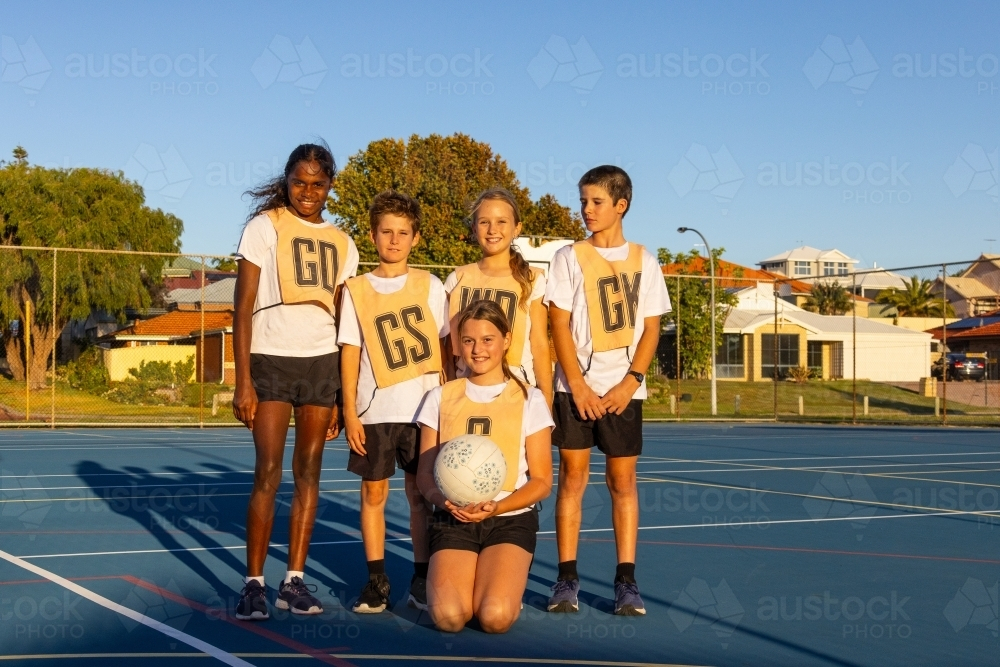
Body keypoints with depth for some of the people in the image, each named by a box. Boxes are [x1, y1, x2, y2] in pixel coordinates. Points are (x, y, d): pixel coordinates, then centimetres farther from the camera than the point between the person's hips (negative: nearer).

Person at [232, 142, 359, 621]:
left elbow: (343, 322, 13)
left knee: (308, 471, 3)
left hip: (323, 362, 4)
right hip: (271, 359, -4)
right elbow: (243, 308, -3)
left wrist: (342, 394, 8)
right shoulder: (264, 227, 1)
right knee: (268, 473, -8)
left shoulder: (341, 243, 13)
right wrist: (243, 381, -12)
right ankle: (254, 583, -2)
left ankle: (295, 580, 10)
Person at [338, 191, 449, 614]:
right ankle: (376, 580, 13)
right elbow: (350, 352, 2)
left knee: (419, 493, 3)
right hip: (375, 409, 0)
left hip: (423, 407, 0)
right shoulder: (356, 290, 4)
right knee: (374, 492, 4)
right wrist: (349, 411, -4)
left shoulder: (429, 286, 5)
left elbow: (445, 345, 7)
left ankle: (421, 579, 11)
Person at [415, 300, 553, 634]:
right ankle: (444, 578, 10)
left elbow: (541, 481, 3)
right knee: (449, 617, -24)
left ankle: (507, 584, 9)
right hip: (453, 519, 1)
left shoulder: (529, 399, 5)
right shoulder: (440, 398, 9)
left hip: (511, 518, -1)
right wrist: (444, 500, -16)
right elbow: (424, 473, 7)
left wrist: (496, 506, -16)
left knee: (495, 617, -25)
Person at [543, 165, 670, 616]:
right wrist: (578, 385, -10)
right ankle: (566, 579, 5)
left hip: (623, 390, 1)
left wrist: (630, 382, -8)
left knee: (623, 481, 2)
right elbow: (559, 325, -1)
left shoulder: (643, 261, 7)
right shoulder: (570, 258, 3)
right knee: (572, 478, -1)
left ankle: (626, 581, 7)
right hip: (576, 387, -1)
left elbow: (651, 328, 5)